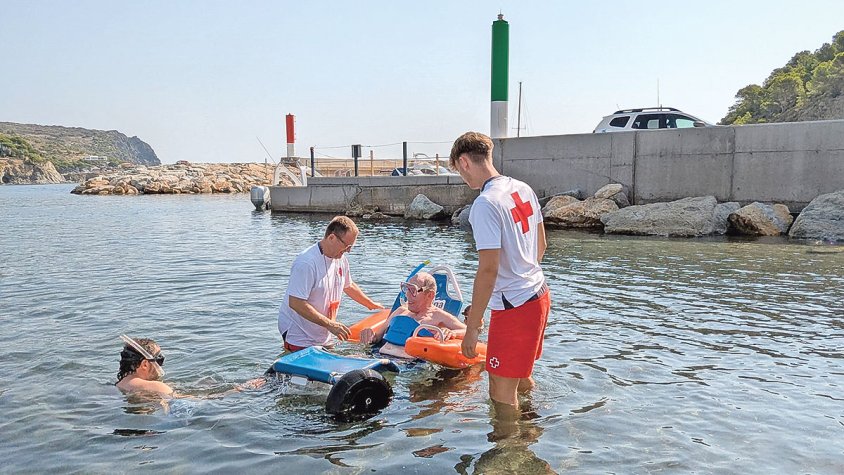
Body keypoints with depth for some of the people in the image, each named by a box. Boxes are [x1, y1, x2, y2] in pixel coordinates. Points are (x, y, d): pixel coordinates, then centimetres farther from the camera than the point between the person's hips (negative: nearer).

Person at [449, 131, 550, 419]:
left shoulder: (485, 204, -22)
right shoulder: (523, 189, 5)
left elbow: (488, 270, -24)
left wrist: (472, 326, -19)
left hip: (514, 305, -9)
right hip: (539, 295, 9)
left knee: (501, 391, 4)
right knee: (521, 377, 28)